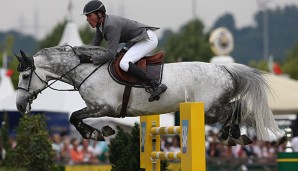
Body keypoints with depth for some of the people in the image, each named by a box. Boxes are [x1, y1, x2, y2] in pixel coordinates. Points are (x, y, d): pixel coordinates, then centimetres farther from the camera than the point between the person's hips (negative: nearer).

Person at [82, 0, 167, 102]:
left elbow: (111, 53, -30)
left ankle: (156, 85, -26)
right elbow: (94, 44, 13)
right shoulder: (100, 25, 5)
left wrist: (91, 59, -24)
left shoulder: (111, 26, -26)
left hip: (148, 39, -11)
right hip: (139, 40, 11)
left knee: (124, 64, -25)